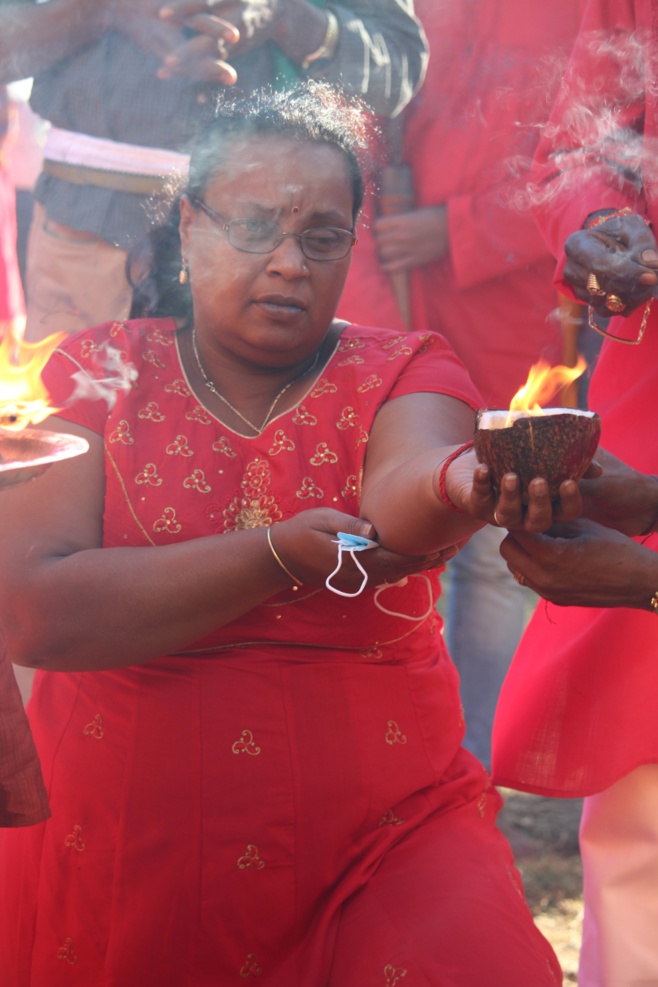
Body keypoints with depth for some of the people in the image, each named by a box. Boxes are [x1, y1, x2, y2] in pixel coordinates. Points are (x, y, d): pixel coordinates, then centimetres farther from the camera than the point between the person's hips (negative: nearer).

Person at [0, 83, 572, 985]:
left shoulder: (402, 375, 1)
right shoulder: (96, 374, 0)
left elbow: (401, 489, -24)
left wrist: (464, 481, -48)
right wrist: (281, 557, -21)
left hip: (376, 847, 0)